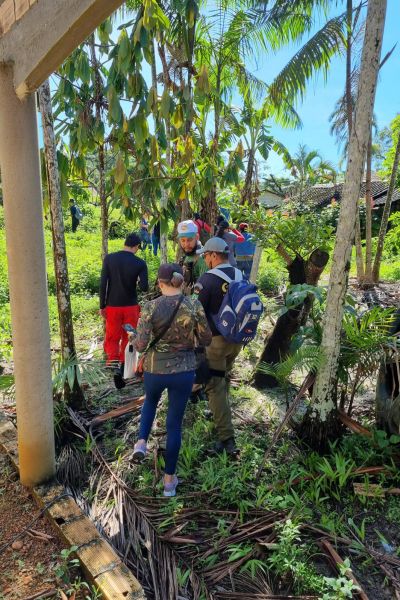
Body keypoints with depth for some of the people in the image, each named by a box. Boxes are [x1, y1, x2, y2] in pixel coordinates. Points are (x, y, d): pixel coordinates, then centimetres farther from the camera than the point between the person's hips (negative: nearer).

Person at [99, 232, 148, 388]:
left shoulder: (109, 258, -5)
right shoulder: (140, 263, -8)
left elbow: (103, 284, -6)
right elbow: (144, 288, -12)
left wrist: (102, 306, 1)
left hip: (112, 306, 1)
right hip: (131, 307, 0)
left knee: (112, 339, 11)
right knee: (128, 339, 14)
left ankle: (113, 361, -12)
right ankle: (122, 369, 14)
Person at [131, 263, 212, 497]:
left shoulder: (151, 307, -14)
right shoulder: (195, 305, -11)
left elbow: (140, 345, -15)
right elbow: (206, 340, -2)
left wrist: (133, 337, 7)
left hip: (155, 369, 0)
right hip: (184, 371, 0)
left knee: (151, 401, 35)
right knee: (175, 423, 15)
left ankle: (142, 442, 20)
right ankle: (169, 480, 24)